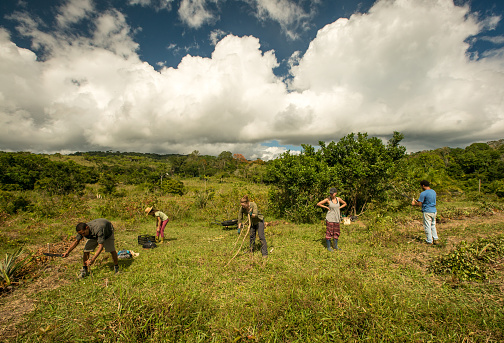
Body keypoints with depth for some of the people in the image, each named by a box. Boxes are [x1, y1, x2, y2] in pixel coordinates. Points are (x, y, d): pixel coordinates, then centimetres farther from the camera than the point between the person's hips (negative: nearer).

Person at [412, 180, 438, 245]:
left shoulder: (423, 193, -18)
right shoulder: (433, 191, 7)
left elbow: (419, 204, -17)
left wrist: (414, 204, 3)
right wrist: (418, 201, 19)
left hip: (427, 212, -8)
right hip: (434, 211, 8)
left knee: (427, 227, 3)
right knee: (433, 226, 19)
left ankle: (429, 241, 11)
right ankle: (435, 239, 23)